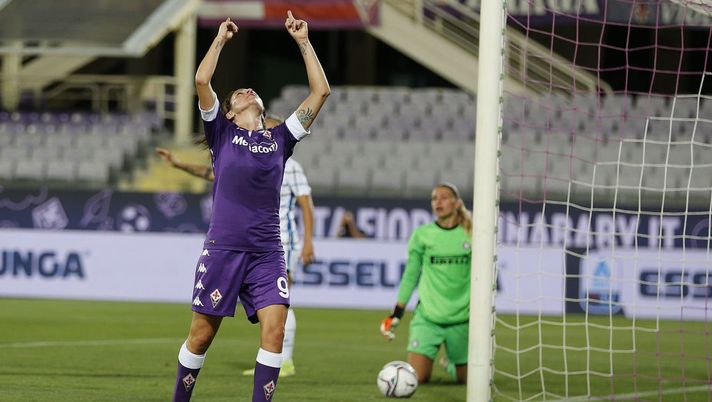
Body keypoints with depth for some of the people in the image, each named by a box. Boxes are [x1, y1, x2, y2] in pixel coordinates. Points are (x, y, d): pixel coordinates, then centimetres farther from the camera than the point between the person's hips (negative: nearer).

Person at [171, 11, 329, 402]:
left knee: (274, 329, -13)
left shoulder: (279, 139, 16)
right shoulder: (222, 134, 10)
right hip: (222, 249, -2)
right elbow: (201, 81, -3)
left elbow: (320, 91, 14)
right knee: (202, 335, 2)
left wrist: (303, 42, 15)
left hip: (267, 253, 2)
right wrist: (221, 38, 7)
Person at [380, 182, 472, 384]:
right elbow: (410, 275, 5)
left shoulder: (470, 235, -2)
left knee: (467, 378, 8)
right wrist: (397, 313, 3)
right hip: (427, 316, -1)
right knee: (416, 378, -11)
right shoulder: (421, 235, -2)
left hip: (461, 319, 1)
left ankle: (452, 364, 42)